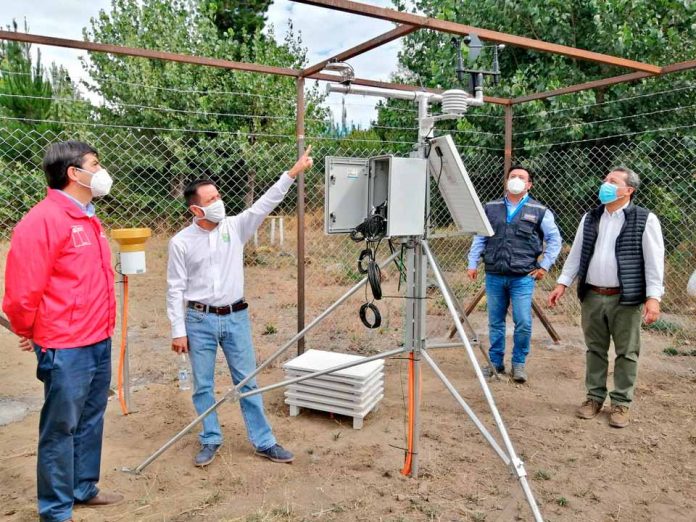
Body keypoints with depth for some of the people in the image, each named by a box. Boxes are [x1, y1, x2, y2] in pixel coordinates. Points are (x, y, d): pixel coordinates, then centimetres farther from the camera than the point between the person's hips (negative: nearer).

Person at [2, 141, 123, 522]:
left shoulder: (88, 219, 12)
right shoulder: (43, 220, -17)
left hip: (99, 342, 8)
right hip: (65, 349, -8)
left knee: (91, 422, 19)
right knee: (60, 429, 6)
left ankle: (84, 488, 36)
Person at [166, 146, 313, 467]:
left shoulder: (235, 227, 1)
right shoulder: (181, 242, -6)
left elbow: (265, 203, -7)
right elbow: (176, 290, -4)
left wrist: (294, 172, -14)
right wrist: (178, 331, -7)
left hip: (236, 317, 2)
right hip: (200, 320, -1)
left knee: (248, 382, 8)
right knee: (203, 386, 10)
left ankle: (264, 442, 17)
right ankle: (210, 441, 27)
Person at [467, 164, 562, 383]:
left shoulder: (540, 211, 4)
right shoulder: (490, 208, 11)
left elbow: (554, 240, 8)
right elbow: (479, 238, 14)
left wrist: (544, 266, 2)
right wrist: (472, 263, 7)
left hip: (523, 277, -2)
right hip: (494, 276, 2)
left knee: (523, 323, -6)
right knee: (495, 322, 10)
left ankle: (519, 363, 14)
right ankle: (496, 362, 23)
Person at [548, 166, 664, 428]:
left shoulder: (645, 220, -4)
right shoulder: (590, 218, 10)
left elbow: (654, 260, -8)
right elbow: (576, 254, 13)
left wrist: (653, 297, -15)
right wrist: (562, 283, 6)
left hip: (625, 298, -4)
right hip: (592, 296, 4)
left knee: (626, 352, 5)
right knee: (595, 349, 12)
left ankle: (621, 403, 17)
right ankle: (595, 397, 25)